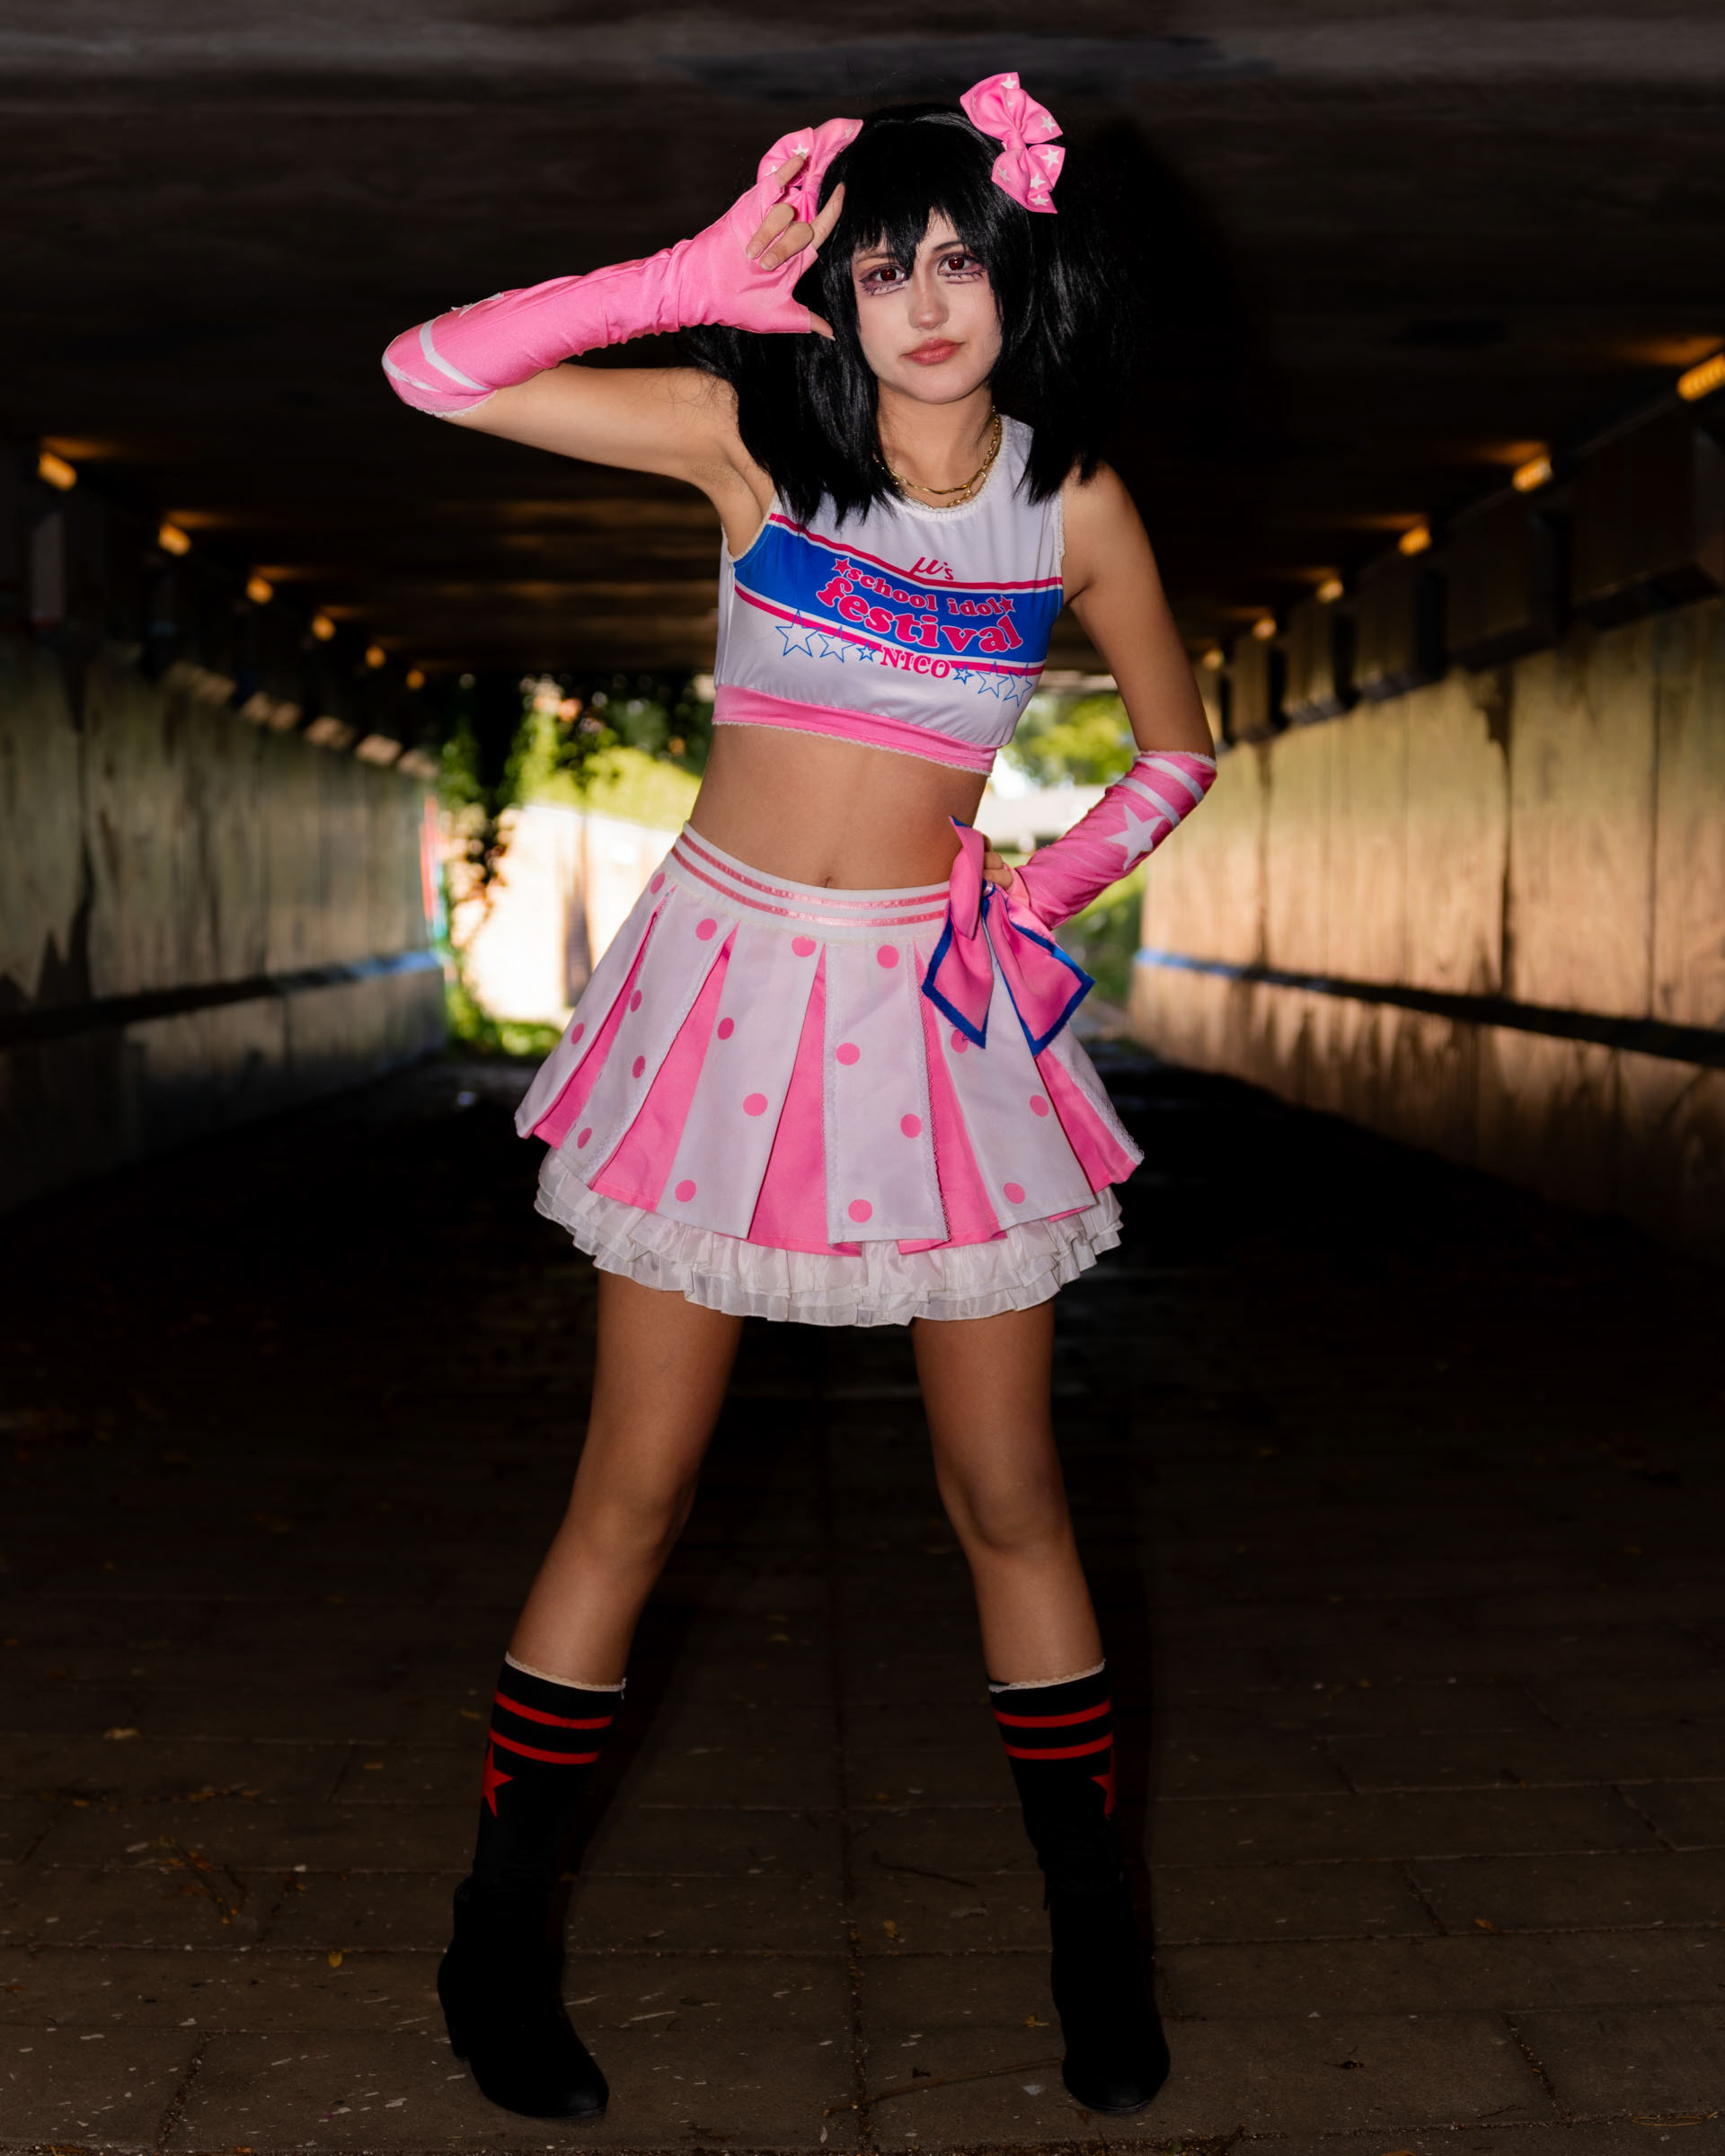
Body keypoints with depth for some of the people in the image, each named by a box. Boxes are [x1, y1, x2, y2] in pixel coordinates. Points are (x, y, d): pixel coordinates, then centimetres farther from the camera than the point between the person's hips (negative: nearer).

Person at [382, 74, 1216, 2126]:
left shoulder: (1070, 500, 2)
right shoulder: (750, 432, -2)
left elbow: (1178, 748, 15)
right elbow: (434, 370, -10)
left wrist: (1047, 888, 1)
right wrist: (695, 275, -13)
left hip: (934, 1000, 1)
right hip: (730, 972, -1)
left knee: (1007, 1491, 6)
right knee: (634, 1484, 3)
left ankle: (1097, 1952, 21)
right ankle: (497, 1937, 18)